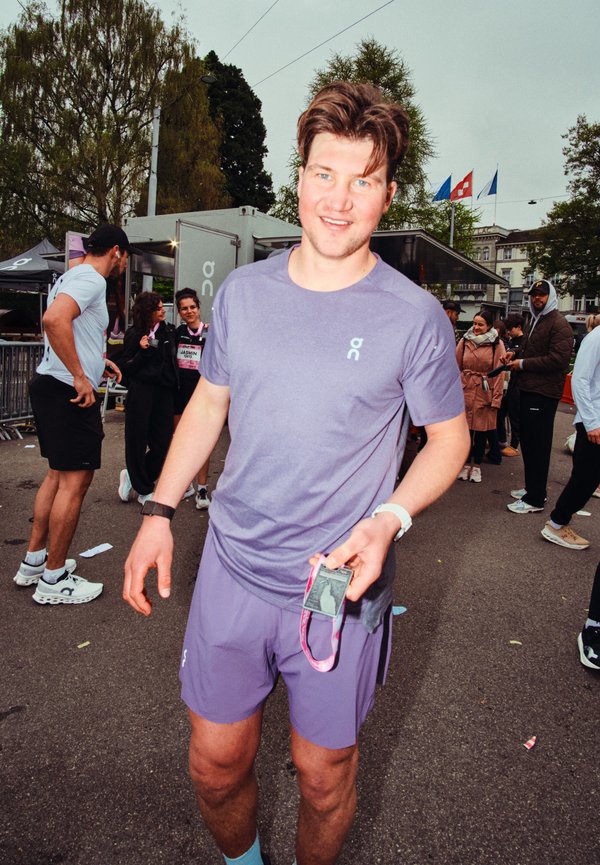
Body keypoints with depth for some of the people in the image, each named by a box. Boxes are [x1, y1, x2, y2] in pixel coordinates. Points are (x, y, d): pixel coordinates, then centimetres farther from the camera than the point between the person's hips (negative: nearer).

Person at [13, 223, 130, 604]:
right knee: (75, 481, -4)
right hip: (70, 391, -11)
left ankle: (33, 561, 28)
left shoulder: (72, 276, 19)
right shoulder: (91, 280, -13)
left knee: (59, 475, 18)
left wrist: (97, 359, 24)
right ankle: (53, 580, 7)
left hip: (50, 385, 11)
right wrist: (80, 377, -27)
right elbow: (54, 319, -31)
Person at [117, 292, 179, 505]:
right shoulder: (134, 334, -2)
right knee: (137, 441, 3)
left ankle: (132, 476, 27)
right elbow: (126, 367, -2)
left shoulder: (169, 331, 7)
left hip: (165, 392, 4)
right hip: (141, 393, -3)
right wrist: (142, 351, -15)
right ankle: (143, 491, 22)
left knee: (163, 443, 3)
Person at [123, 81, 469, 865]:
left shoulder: (413, 317, -10)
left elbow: (450, 435, 0)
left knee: (323, 773, 16)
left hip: (341, 586, -2)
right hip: (232, 567, 3)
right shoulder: (242, 292, 0)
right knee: (215, 761, 18)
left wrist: (387, 521, -18)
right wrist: (158, 512, 6)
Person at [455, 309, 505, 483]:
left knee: (481, 431, 7)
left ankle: (476, 466, 22)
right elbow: (456, 367, 6)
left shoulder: (497, 344, -3)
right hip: (465, 391, 1)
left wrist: (496, 397, -6)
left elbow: (499, 372, -3)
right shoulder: (465, 341, 3)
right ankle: (466, 464, 22)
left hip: (485, 393, -1)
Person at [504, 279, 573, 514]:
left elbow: (558, 359, -21)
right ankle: (532, 488, 30)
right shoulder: (534, 321, 20)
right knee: (528, 440, 16)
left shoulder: (559, 324, -11)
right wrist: (515, 354, 11)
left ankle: (535, 499, 1)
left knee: (538, 445, -6)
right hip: (528, 389, 10)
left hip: (544, 393, -10)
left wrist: (523, 363, -15)